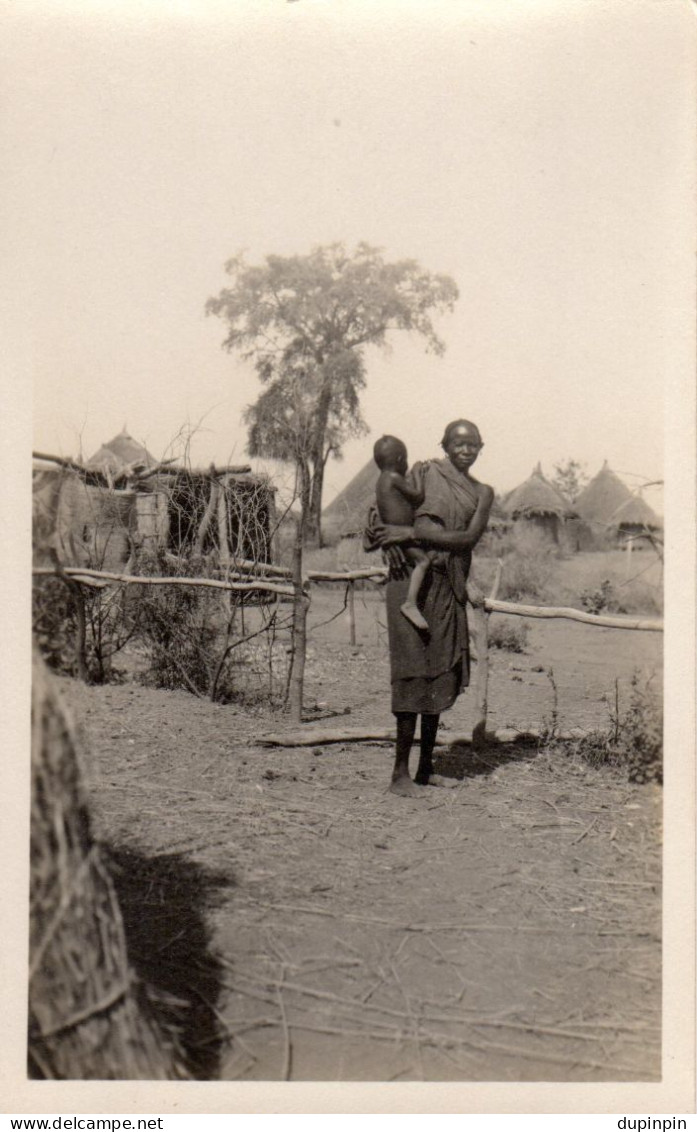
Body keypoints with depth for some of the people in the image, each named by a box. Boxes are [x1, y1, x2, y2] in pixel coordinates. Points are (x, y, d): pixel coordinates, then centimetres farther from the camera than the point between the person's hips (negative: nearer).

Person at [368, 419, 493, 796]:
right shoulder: (425, 473, 4)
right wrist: (390, 539, -19)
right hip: (413, 579, -5)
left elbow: (469, 538, -4)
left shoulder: (482, 493, 12)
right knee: (414, 672, -9)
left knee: (440, 673, 9)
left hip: (449, 587, 5)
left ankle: (426, 767, 21)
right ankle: (400, 773, -5)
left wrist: (410, 533, -14)